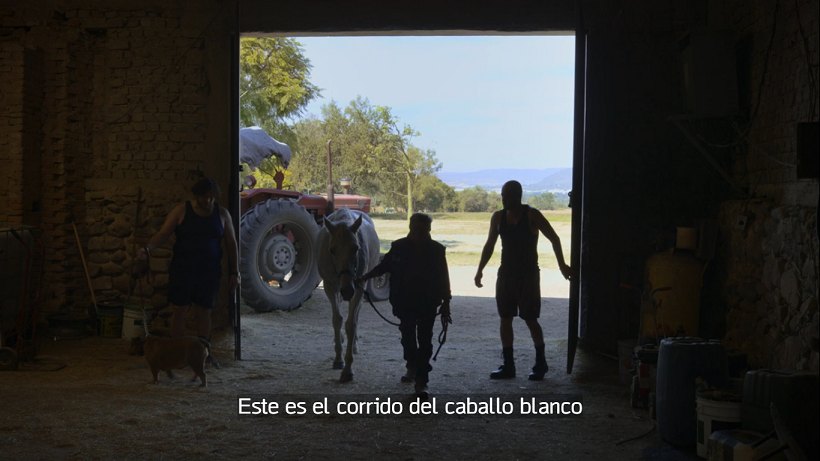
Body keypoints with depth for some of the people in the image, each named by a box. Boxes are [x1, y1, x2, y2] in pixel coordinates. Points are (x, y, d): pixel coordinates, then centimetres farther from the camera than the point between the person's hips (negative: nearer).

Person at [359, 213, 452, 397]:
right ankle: (412, 367, 32)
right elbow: (384, 266, 12)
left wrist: (446, 306, -1)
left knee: (424, 342, -2)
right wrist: (365, 277, 5)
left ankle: (421, 382, 1)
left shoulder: (436, 250, -7)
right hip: (405, 303, 1)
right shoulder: (399, 247, -4)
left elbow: (443, 279, -1)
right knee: (408, 337, 10)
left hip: (428, 304, -1)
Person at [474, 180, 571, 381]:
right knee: (505, 319, 4)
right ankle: (508, 365, 10)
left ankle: (540, 363, 13)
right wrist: (480, 270, 9)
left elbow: (554, 238, -3)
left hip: (528, 275, -5)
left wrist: (562, 265, -8)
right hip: (506, 274, 5)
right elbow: (490, 245, 13)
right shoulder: (498, 217, 4)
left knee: (530, 319, -3)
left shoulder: (532, 215, -9)